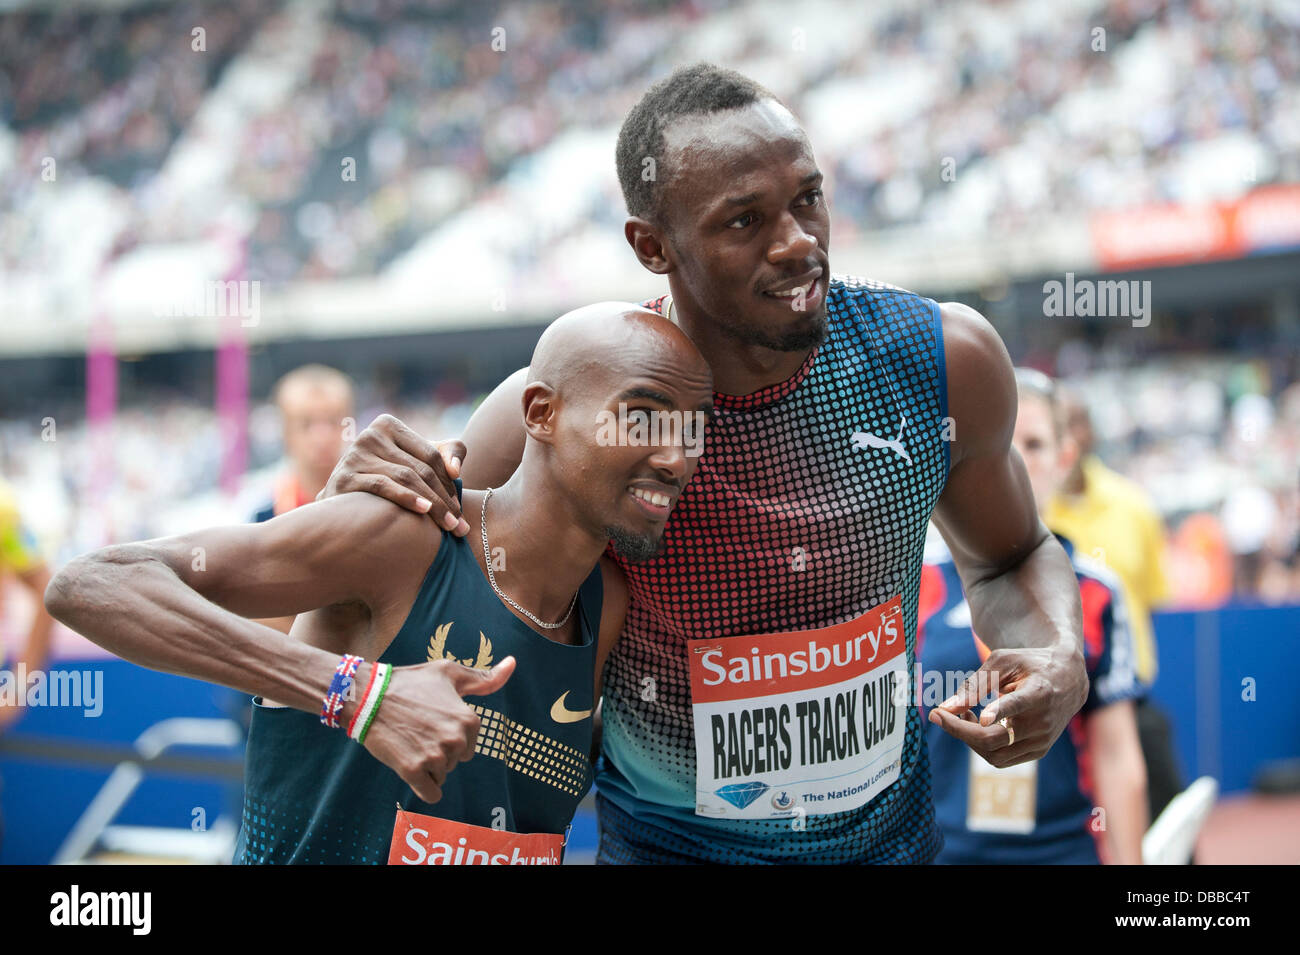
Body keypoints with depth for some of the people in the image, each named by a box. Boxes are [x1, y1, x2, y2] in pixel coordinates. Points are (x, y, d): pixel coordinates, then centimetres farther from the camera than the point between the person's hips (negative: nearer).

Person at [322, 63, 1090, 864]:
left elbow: (1014, 558, 4)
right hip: (665, 844, -2)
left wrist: (1059, 661, -16)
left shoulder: (944, 359, -16)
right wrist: (355, 495, -31)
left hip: (890, 834, 3)